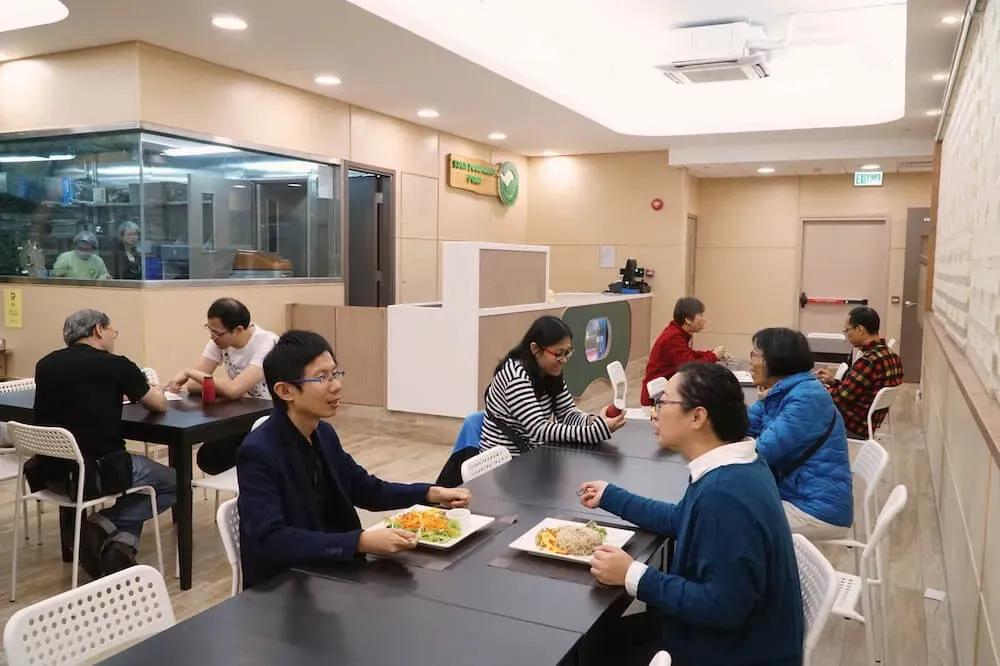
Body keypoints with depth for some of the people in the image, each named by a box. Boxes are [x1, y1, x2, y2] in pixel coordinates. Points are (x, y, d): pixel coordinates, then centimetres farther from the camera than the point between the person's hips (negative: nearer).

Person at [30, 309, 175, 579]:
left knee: (136, 473, 30)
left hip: (53, 474, 6)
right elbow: (159, 404, 8)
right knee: (173, 483, 16)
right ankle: (104, 524, 1)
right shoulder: (116, 364, -7)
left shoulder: (45, 364, 7)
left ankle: (121, 544, 11)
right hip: (98, 473, -6)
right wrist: (156, 390, 30)